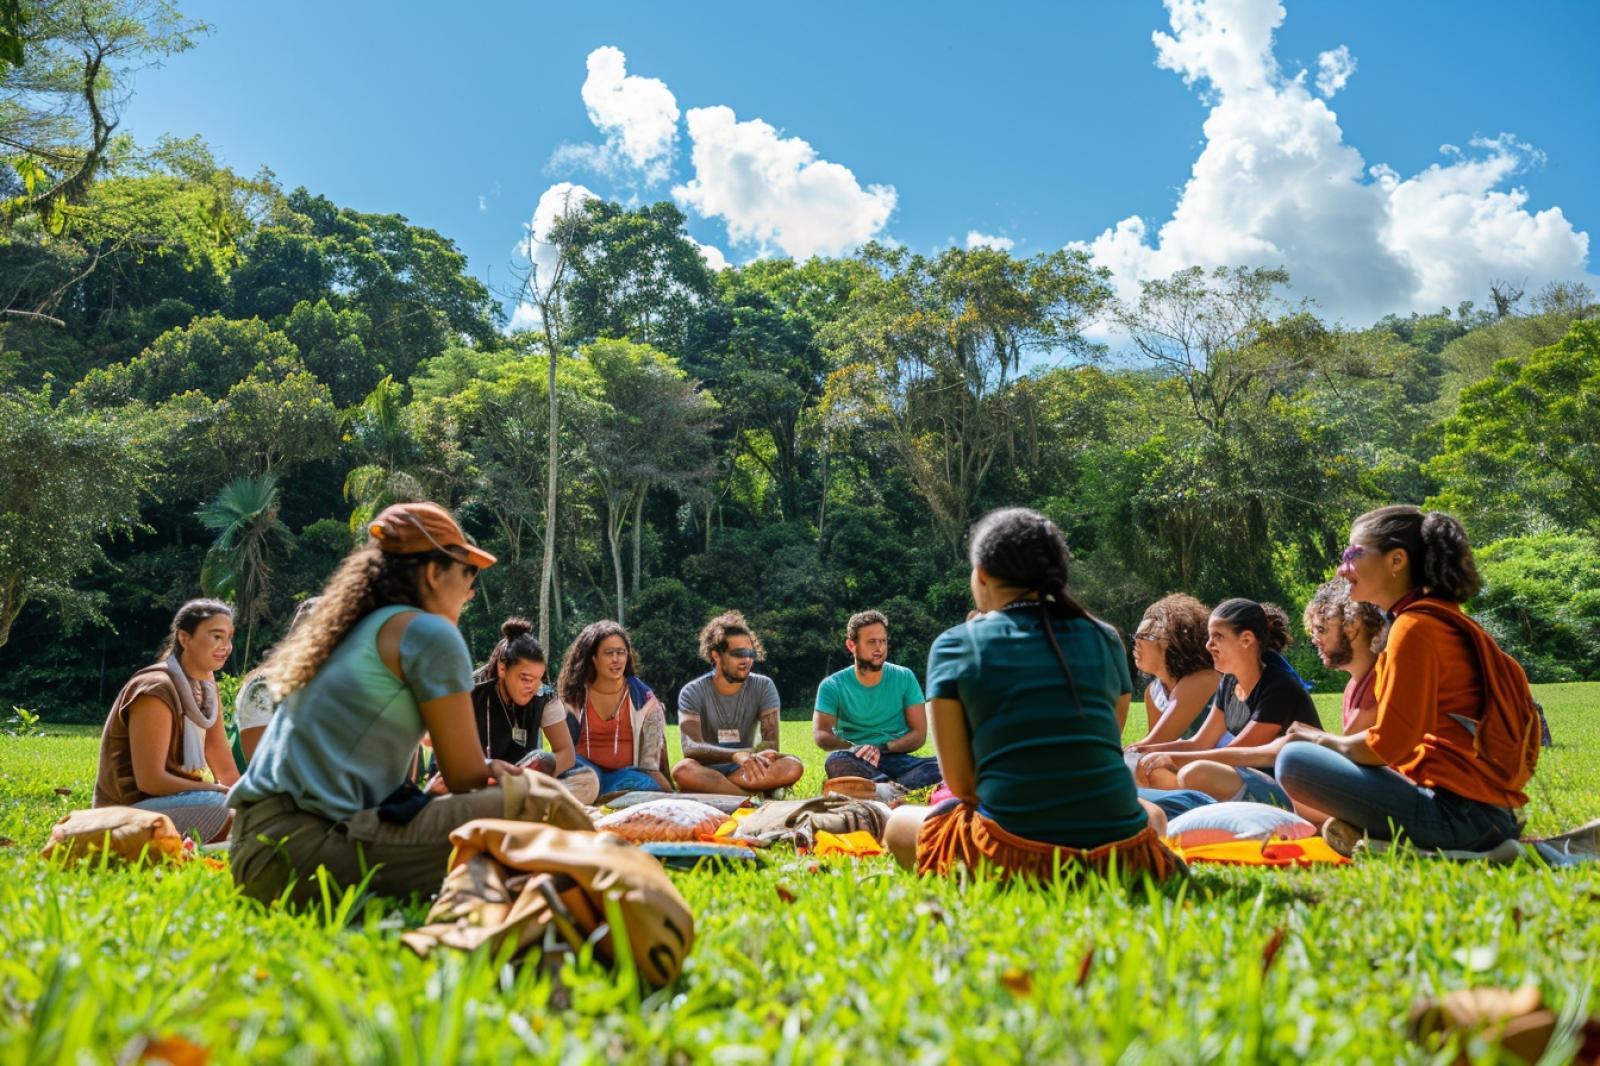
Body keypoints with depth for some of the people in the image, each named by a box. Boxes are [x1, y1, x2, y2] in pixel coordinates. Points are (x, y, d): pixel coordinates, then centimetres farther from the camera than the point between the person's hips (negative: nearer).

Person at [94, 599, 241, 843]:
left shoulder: (205, 684, 7)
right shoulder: (156, 690, -18)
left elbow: (225, 768, 7)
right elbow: (150, 780, -21)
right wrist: (224, 792, -18)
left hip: (170, 799, 9)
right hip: (131, 810, -9)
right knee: (227, 808, -30)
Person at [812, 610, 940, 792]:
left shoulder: (904, 678, 5)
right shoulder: (833, 686, 2)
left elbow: (919, 734, 1)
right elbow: (820, 734, -9)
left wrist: (882, 748, -16)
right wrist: (856, 749, -27)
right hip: (857, 763, -1)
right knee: (836, 762, -36)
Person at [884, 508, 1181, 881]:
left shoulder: (956, 644, 1)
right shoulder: (1106, 638, 9)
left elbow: (960, 781, -1)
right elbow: (1102, 747, 15)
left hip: (1012, 854, -3)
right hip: (1118, 853, 3)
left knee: (899, 823, 25)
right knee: (1152, 814, 39)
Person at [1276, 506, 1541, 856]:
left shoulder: (1415, 626, -13)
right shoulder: (1444, 618, 16)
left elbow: (1387, 746, -17)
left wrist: (1321, 740, 1)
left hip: (1457, 812, -10)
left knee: (1295, 760, -14)